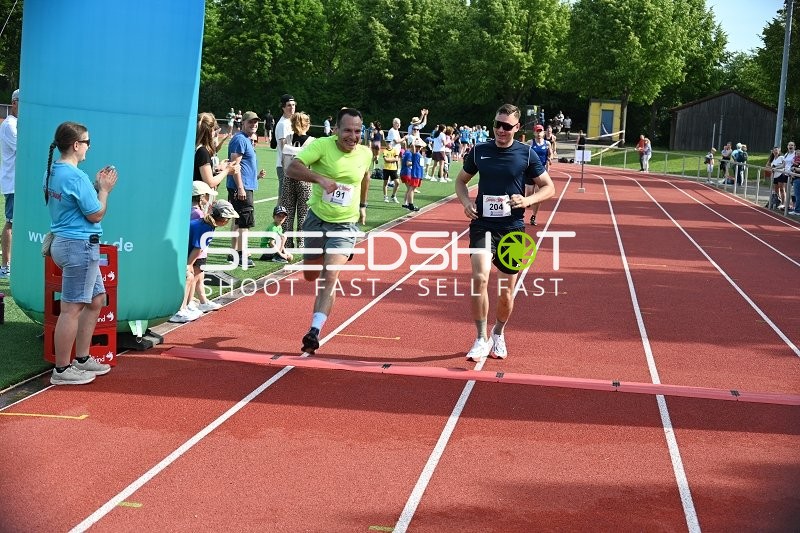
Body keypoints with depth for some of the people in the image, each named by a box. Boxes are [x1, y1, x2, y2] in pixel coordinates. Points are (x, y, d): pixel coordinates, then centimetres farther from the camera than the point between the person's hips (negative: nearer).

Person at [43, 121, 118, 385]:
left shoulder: (52, 172, 10)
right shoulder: (76, 177, -19)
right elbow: (95, 215, -13)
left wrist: (96, 186, 13)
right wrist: (105, 189, -1)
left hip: (63, 242, 11)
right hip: (80, 246, -11)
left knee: (96, 299, 19)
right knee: (72, 308, -4)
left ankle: (82, 359, 26)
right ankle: (62, 370, 2)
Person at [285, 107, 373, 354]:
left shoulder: (365, 153, -5)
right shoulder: (321, 145, -15)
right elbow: (292, 169, -27)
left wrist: (362, 206, 26)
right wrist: (320, 178, -40)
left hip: (345, 225, 0)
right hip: (317, 219, 1)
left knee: (330, 277, -18)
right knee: (311, 275, 16)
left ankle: (314, 331, -20)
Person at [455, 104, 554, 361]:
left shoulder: (527, 154, -1)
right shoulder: (479, 151, 3)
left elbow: (548, 187, 5)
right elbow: (461, 180, 17)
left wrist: (527, 200, -14)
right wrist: (466, 202, -4)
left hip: (512, 227, 0)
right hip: (482, 224, 0)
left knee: (506, 290, 8)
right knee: (480, 277, -21)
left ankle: (498, 334, 35)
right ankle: (482, 339, -9)